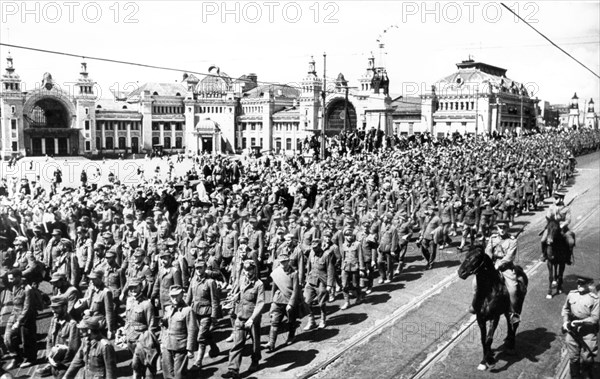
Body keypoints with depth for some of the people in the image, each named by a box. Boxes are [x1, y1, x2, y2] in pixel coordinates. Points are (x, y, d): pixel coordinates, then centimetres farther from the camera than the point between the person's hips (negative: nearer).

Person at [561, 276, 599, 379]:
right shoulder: (571, 294, 3)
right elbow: (565, 309, 16)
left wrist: (580, 322, -21)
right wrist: (565, 321, 2)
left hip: (588, 333, -3)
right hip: (572, 331, 3)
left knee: (587, 359, 4)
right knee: (573, 358, 11)